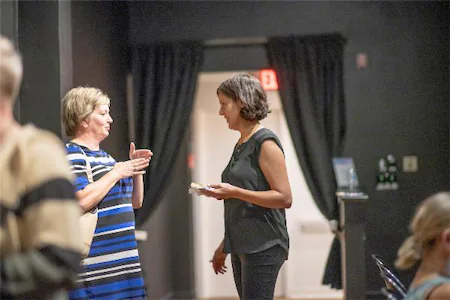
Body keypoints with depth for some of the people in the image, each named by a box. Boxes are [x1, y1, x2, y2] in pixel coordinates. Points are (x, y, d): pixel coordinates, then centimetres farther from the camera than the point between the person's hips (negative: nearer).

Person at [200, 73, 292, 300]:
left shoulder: (265, 143, -10)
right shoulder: (241, 145, 15)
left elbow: (284, 198, -15)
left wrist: (234, 192, -19)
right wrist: (224, 246, 23)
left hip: (263, 247, -8)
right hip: (241, 247, 8)